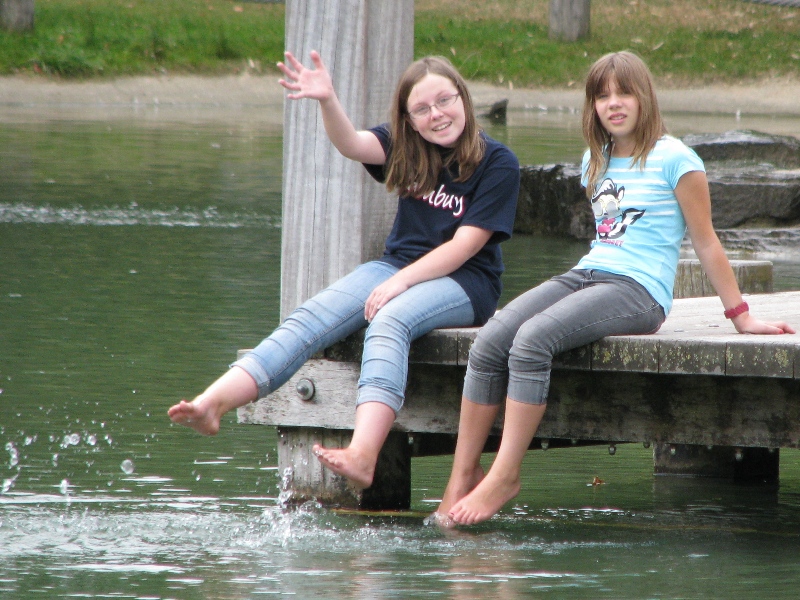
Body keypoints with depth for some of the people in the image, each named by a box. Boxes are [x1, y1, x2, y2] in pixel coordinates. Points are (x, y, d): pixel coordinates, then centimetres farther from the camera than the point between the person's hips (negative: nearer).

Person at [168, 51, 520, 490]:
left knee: (390, 320, -36)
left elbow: (465, 245, -13)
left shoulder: (498, 164, -7)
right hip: (398, 267, 5)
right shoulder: (406, 147, 6)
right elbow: (353, 145, -15)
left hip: (465, 282, -5)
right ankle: (212, 404, -37)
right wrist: (327, 100, -36)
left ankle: (363, 455, -57)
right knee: (311, 319, -20)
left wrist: (399, 283, -21)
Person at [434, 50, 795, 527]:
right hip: (586, 274, 7)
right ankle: (463, 475, -17)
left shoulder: (673, 159, -1)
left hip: (638, 291, -7)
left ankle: (504, 477, -28)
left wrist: (741, 316, 4)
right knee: (489, 342, -19)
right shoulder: (596, 161, 20)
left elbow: (706, 244, 2)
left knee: (532, 340, -31)